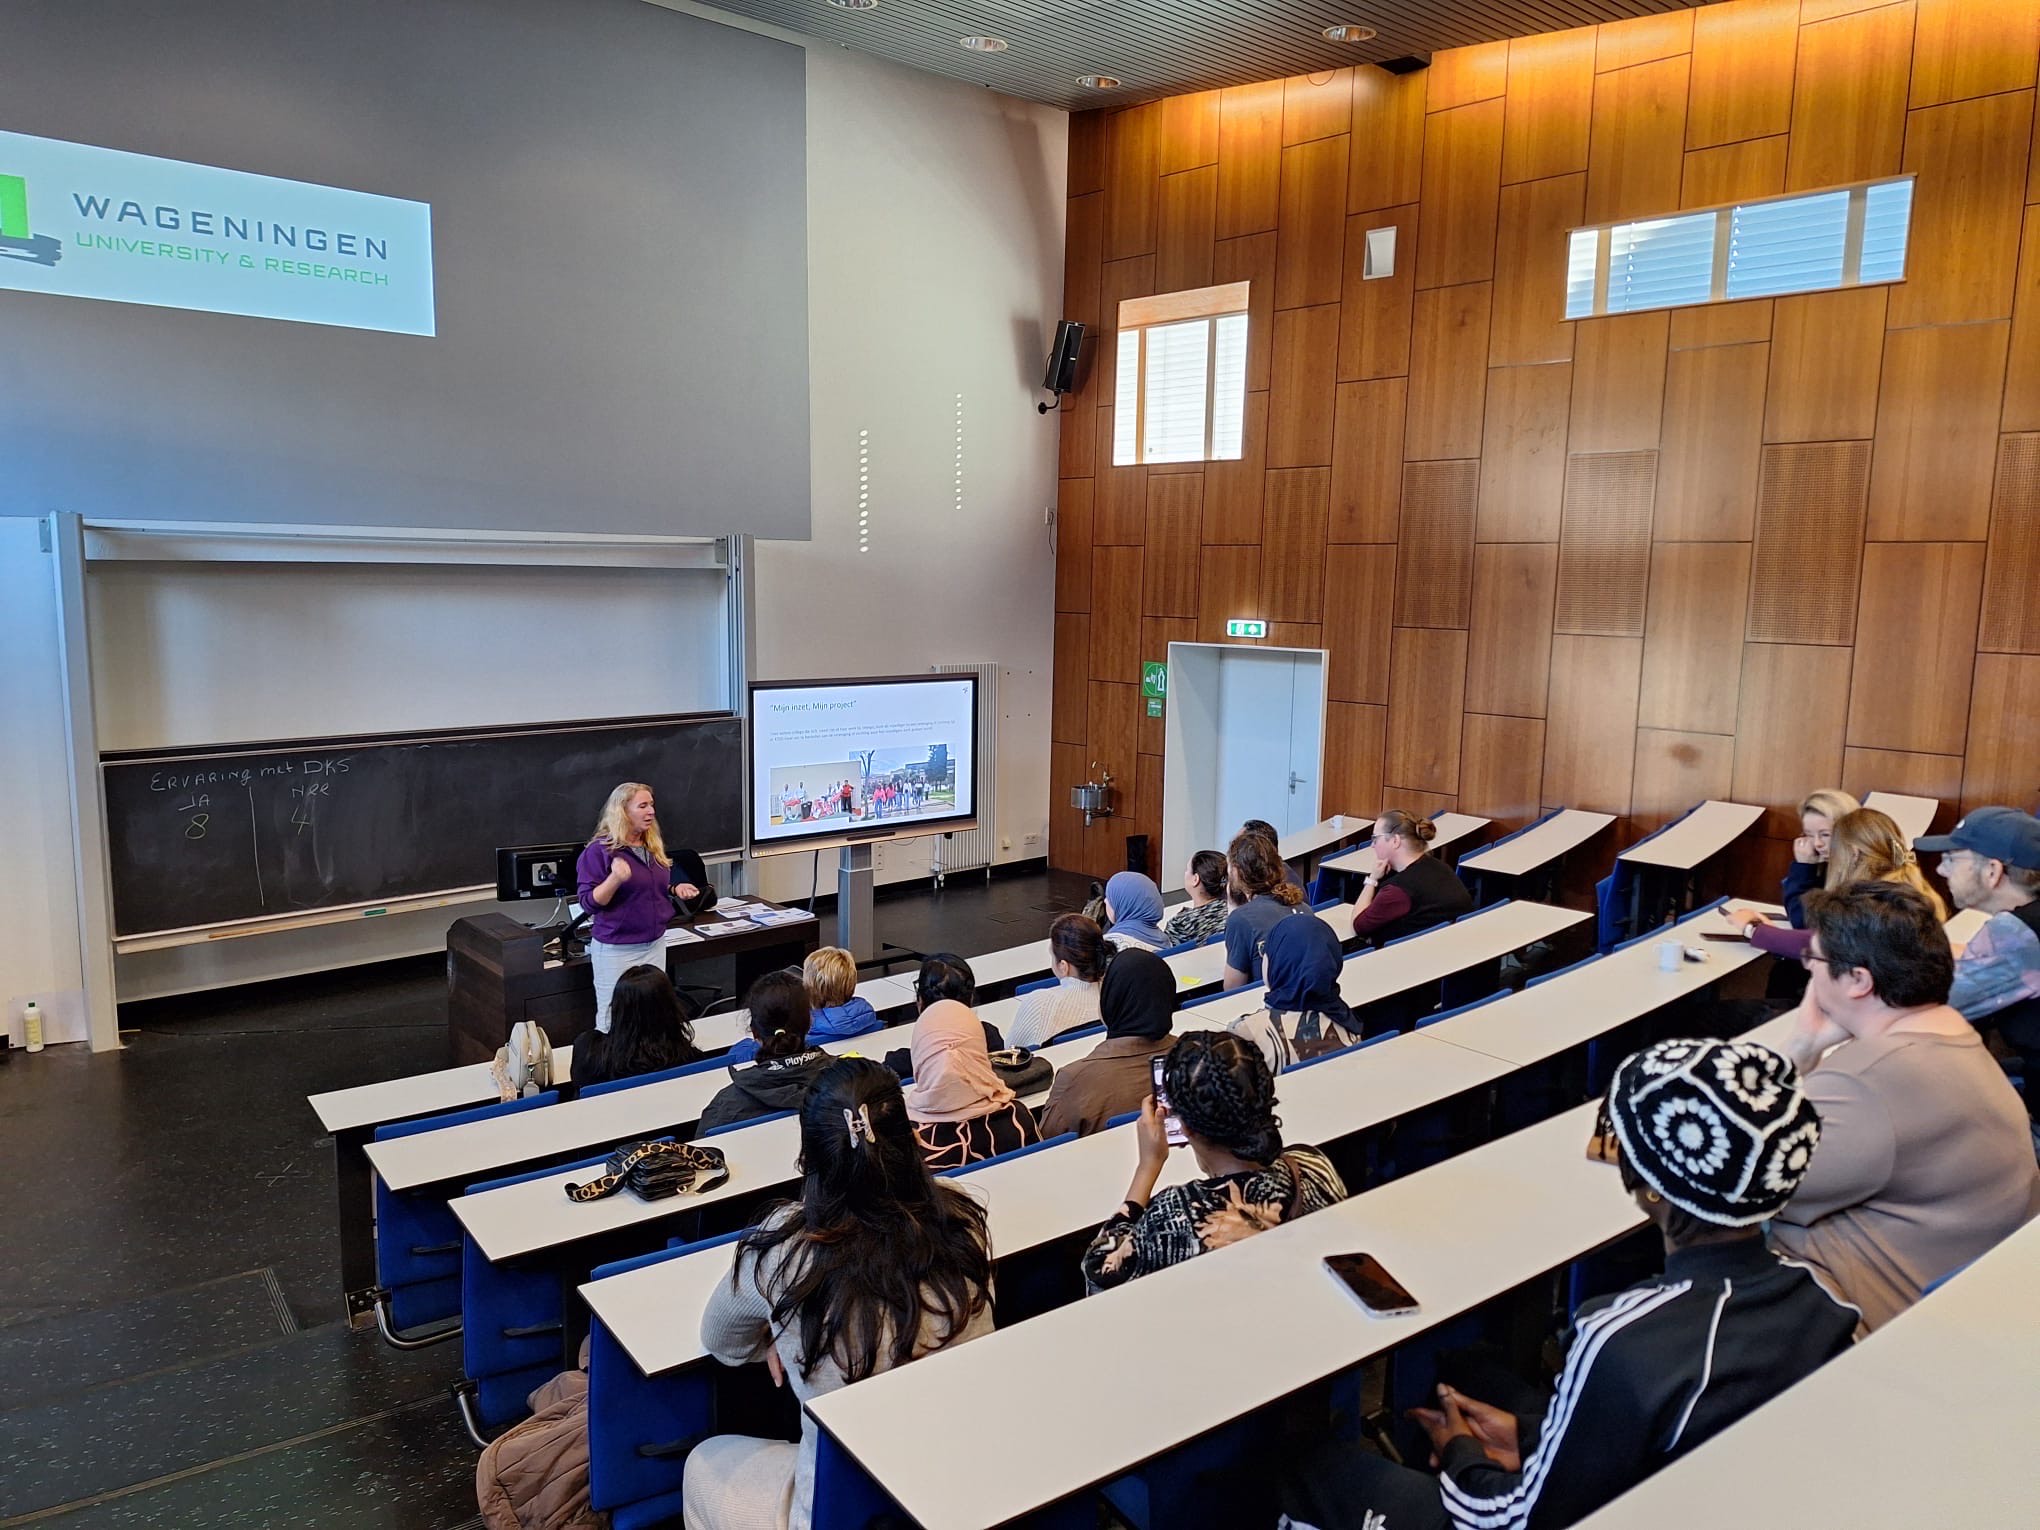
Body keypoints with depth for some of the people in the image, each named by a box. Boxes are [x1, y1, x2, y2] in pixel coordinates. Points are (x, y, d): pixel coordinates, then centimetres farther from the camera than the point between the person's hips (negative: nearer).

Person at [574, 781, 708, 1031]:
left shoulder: (654, 847, 8)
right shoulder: (599, 851, -13)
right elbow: (589, 903, -16)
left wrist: (676, 889, 2)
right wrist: (615, 879, -32)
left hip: (655, 944, 7)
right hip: (616, 949, -6)